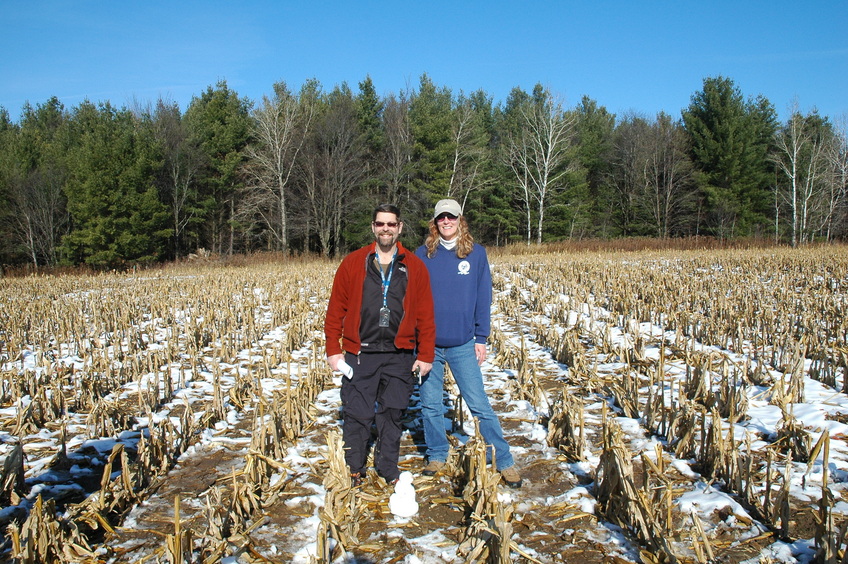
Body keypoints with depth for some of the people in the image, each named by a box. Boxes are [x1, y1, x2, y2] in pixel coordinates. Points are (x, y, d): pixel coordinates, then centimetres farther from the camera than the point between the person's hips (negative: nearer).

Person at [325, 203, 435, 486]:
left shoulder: (414, 267, 6)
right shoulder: (353, 263, 4)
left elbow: (425, 315, 5)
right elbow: (336, 309, 4)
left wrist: (426, 355, 1)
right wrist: (333, 350, -1)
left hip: (400, 356, 1)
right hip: (360, 354, -1)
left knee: (392, 415, 9)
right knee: (357, 415, 3)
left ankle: (389, 473, 25)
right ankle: (354, 473, 19)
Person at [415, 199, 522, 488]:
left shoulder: (476, 253, 1)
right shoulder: (422, 254, 3)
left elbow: (483, 299, 3)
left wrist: (481, 338, -1)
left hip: (463, 344, -1)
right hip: (427, 343, 2)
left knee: (480, 405, 0)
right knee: (430, 405, 10)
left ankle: (504, 461, 10)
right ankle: (437, 455, 28)